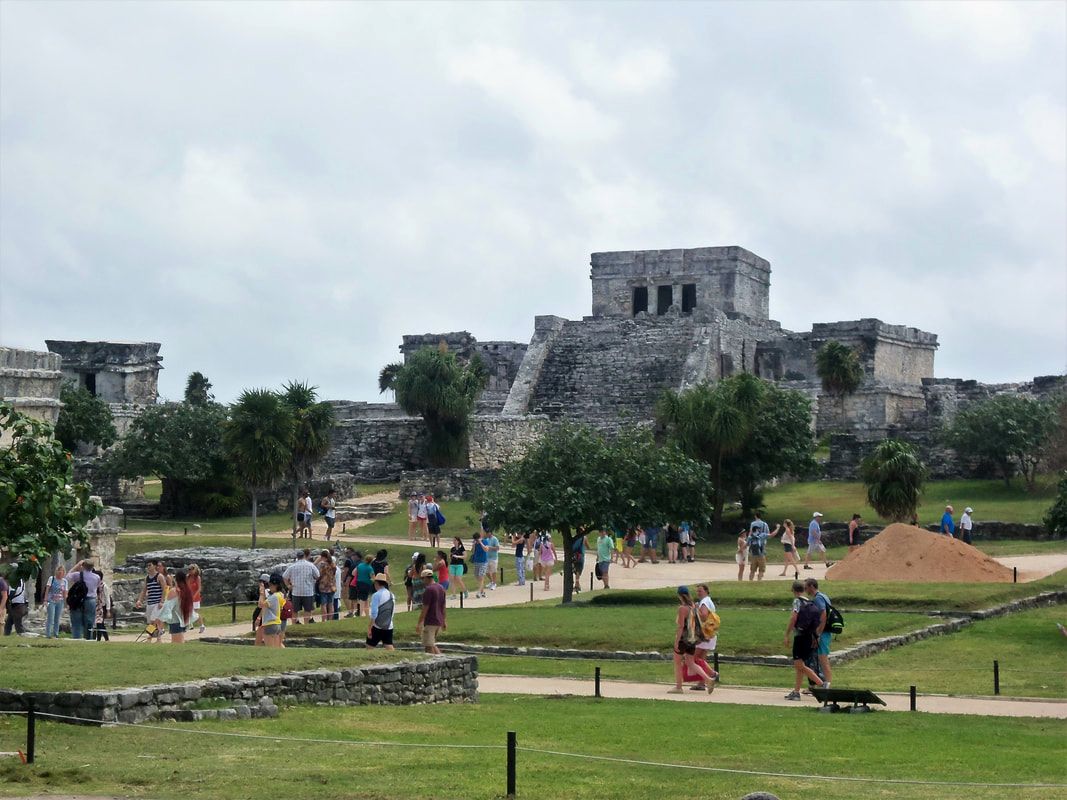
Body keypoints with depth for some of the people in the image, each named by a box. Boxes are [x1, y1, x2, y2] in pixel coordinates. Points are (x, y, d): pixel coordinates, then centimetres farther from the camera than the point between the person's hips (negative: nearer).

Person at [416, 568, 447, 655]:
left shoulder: (428, 590, -15)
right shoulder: (441, 588, 10)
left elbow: (425, 608, -18)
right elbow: (443, 606, 17)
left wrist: (419, 624, -15)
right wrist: (443, 621, 25)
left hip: (430, 622, -9)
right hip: (439, 621, 9)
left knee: (428, 646, -2)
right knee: (433, 644, 19)